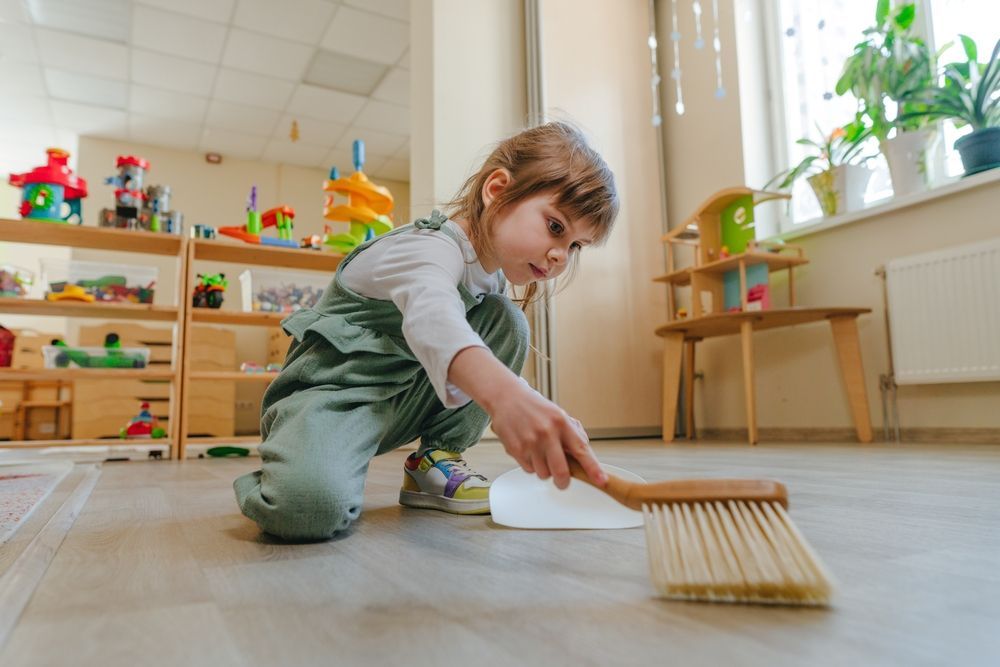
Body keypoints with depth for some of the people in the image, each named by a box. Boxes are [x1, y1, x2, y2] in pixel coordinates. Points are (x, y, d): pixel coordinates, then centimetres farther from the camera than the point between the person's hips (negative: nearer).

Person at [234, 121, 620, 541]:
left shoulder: (492, 269, 6)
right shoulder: (433, 249, -24)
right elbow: (432, 319, -49)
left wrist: (548, 419, 1)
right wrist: (503, 393, -67)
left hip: (404, 396, 8)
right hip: (331, 392, -8)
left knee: (506, 320, -3)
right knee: (308, 506, -36)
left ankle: (433, 462, 1)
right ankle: (278, 481, 4)